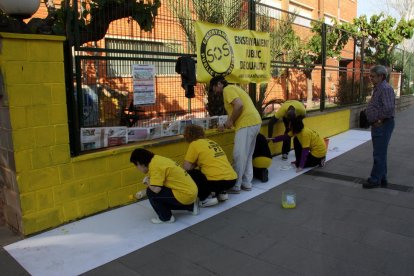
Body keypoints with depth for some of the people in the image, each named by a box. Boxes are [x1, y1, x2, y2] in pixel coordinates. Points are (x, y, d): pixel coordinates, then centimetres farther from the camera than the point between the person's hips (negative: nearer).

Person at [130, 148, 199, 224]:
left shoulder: (154, 165, -19)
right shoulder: (157, 159, 8)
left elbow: (155, 189, -26)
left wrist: (147, 182, -7)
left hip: (185, 194, -9)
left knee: (151, 192, -11)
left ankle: (166, 218, 6)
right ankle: (191, 206, 26)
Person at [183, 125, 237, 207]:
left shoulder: (195, 144, -2)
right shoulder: (211, 142, 18)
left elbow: (186, 167, -4)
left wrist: (194, 165, 15)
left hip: (218, 181, -8)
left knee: (188, 174, 6)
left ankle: (206, 198, 1)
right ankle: (221, 192, 19)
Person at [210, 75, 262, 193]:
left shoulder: (227, 89, -5)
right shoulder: (233, 88, 25)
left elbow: (239, 105, -21)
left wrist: (230, 121, -10)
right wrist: (225, 125, 23)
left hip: (247, 124, -10)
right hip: (254, 122, 10)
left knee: (239, 156, -4)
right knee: (247, 155, 15)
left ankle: (235, 186, 2)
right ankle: (246, 183, 21)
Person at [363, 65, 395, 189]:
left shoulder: (385, 89, -18)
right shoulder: (378, 88, 14)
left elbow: (389, 108, -30)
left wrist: (380, 120, -18)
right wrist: (374, 121, 13)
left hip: (382, 125, -11)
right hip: (377, 125, 11)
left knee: (379, 154, -3)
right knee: (380, 153, 16)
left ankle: (375, 180, 6)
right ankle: (382, 179, 27)